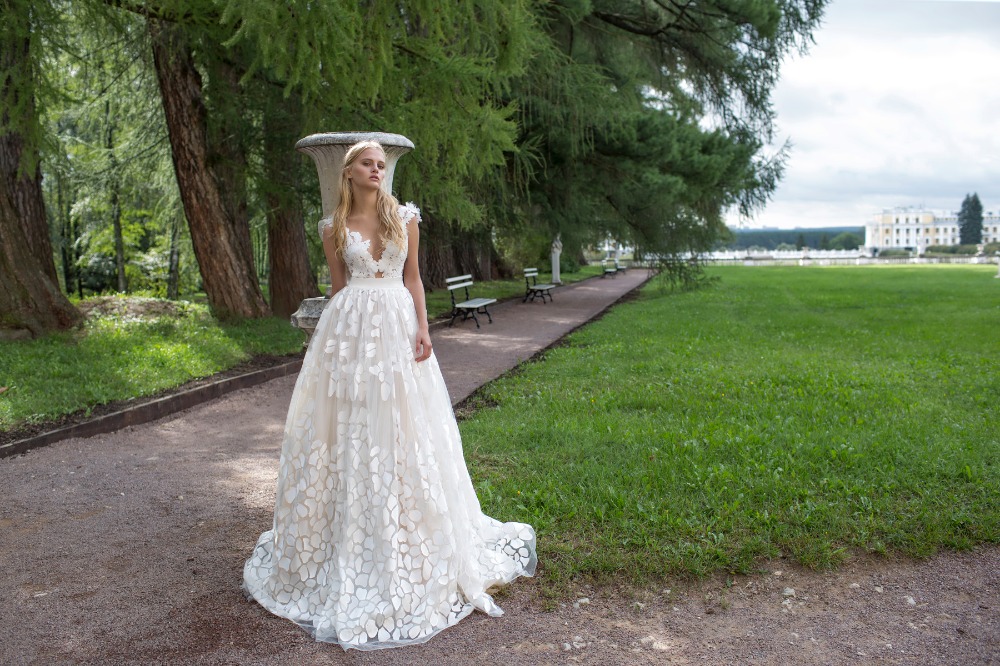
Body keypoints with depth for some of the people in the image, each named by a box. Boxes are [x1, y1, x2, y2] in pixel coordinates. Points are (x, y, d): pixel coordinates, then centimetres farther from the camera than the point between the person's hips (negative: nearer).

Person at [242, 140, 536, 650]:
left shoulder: (405, 217, 7)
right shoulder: (335, 228, 6)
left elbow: (412, 277, 6)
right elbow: (337, 286, 9)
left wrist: (423, 328, -4)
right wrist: (337, 334, 4)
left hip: (397, 326, 1)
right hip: (350, 330, 0)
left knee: (402, 429, 3)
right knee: (349, 429, 2)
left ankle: (407, 547, 19)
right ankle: (348, 541, 17)